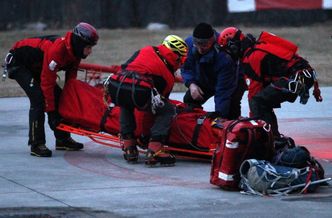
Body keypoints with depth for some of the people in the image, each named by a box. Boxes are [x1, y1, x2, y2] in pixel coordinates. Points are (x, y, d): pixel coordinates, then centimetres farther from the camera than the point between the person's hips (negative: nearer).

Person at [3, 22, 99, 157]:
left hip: (35, 66, 9)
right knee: (38, 98, -21)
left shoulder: (74, 53, -8)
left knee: (57, 96, 4)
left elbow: (71, 81, 2)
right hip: (16, 62, -9)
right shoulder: (57, 50, -35)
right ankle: (36, 145, -17)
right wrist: (51, 111, -26)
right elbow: (47, 82, -31)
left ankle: (62, 139, 12)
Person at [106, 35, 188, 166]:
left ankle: (128, 146, 31)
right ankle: (154, 151, -1)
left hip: (115, 87, 5)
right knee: (168, 111, 15)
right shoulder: (169, 76, 22)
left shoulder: (145, 51, 31)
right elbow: (162, 97, 26)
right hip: (138, 92, -5)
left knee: (126, 106, 40)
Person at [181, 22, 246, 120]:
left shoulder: (224, 57, -43)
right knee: (189, 101, -3)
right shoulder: (189, 43, -26)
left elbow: (223, 90, -41)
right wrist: (191, 84, -28)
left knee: (230, 109, -28)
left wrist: (219, 113, -47)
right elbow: (186, 68, -8)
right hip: (205, 81, 6)